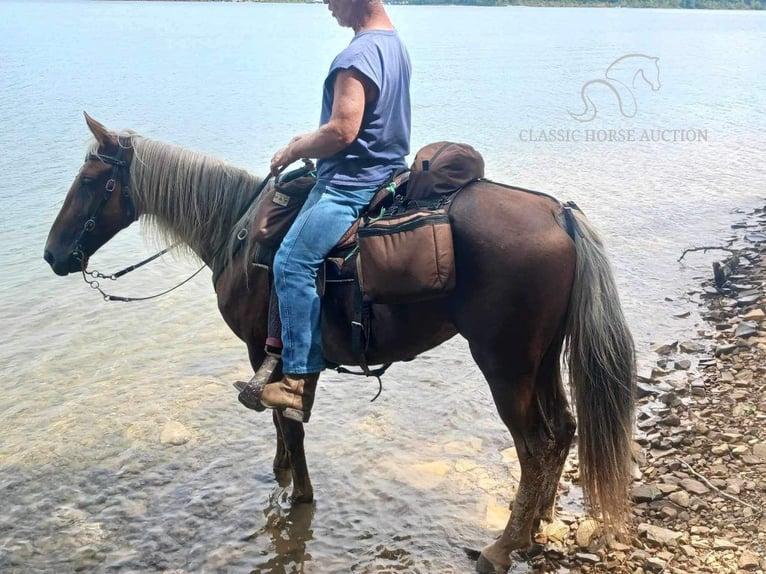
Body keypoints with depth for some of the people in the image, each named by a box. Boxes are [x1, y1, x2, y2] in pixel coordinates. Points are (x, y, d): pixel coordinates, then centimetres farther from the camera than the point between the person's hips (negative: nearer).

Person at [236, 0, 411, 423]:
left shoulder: (357, 56, -19)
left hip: (352, 184, -11)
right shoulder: (394, 46, 14)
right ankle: (284, 349, 16)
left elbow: (343, 131, -25)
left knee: (293, 263, -18)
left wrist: (294, 151, -8)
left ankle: (299, 381, -17)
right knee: (292, 260, 16)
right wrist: (312, 140, 17)